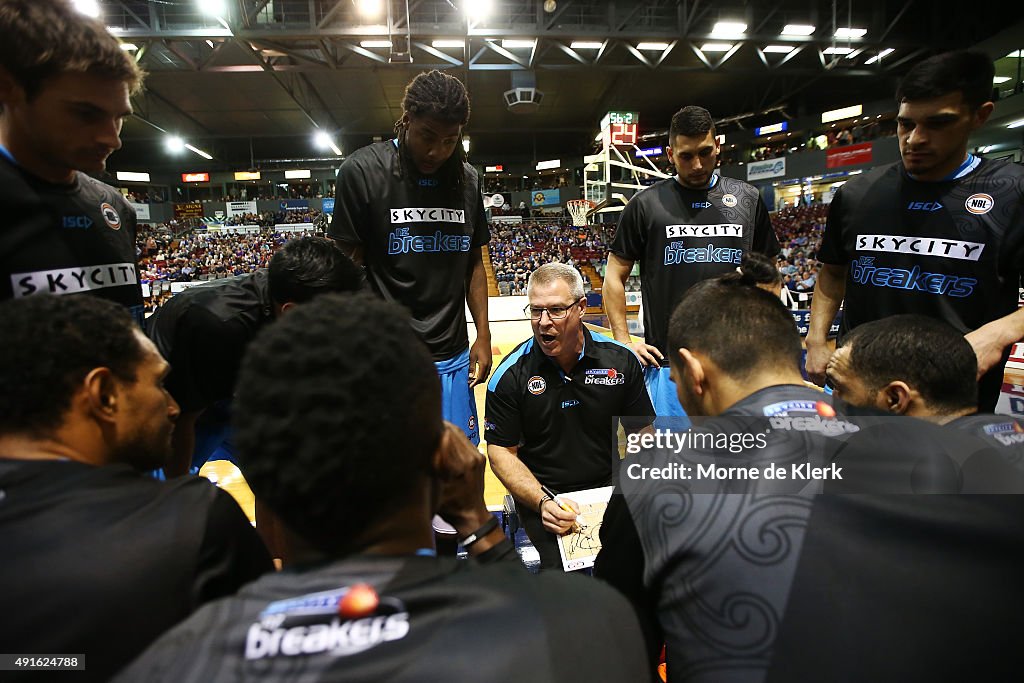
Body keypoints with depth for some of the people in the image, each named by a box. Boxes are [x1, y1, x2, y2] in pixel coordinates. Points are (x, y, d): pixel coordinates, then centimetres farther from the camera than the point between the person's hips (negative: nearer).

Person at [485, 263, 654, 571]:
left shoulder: (621, 360, -3)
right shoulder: (510, 375, -9)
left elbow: (642, 435, 6)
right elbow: (501, 452, -4)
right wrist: (542, 502, -18)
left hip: (610, 486, 3)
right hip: (541, 494, -2)